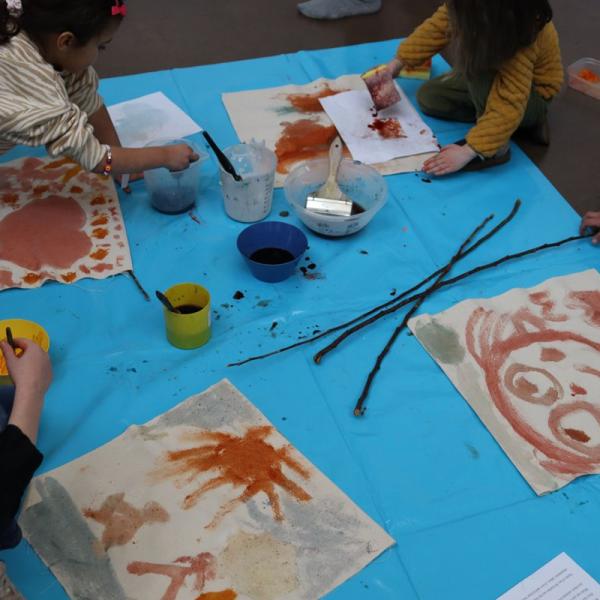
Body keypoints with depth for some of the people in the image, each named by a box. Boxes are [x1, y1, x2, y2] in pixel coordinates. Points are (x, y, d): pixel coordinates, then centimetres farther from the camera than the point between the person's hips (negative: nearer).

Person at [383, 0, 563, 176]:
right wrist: (398, 62, -8)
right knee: (429, 97, 3)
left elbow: (508, 106, -41)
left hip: (532, 92, -8)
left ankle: (497, 145, -19)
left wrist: (467, 152, -42)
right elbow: (439, 25, -9)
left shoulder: (515, 38, -40)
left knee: (476, 63, -34)